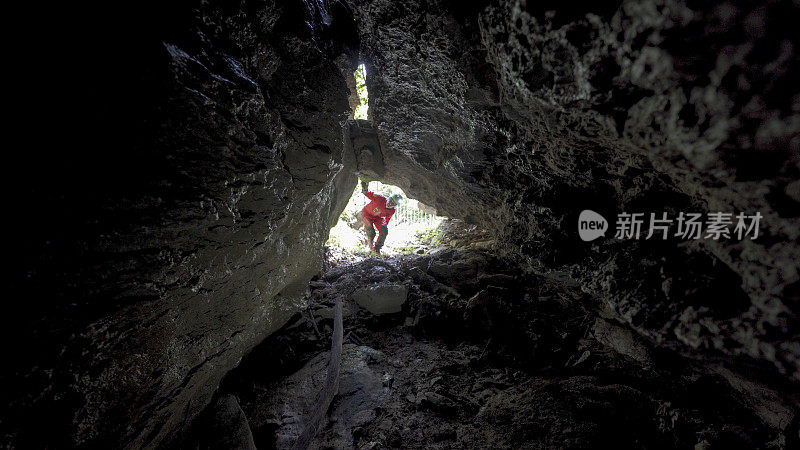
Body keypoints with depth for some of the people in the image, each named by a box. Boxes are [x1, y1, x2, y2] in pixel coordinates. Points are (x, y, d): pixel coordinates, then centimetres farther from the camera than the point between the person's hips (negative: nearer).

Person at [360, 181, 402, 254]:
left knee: (384, 231, -14)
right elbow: (369, 194, -23)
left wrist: (385, 226, 13)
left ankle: (377, 249, 2)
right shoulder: (380, 198, -36)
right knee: (371, 233, -13)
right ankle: (371, 247, 18)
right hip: (367, 214, -4)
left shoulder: (392, 211, -21)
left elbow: (387, 217, 0)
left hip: (378, 217, 4)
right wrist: (365, 189, -44)